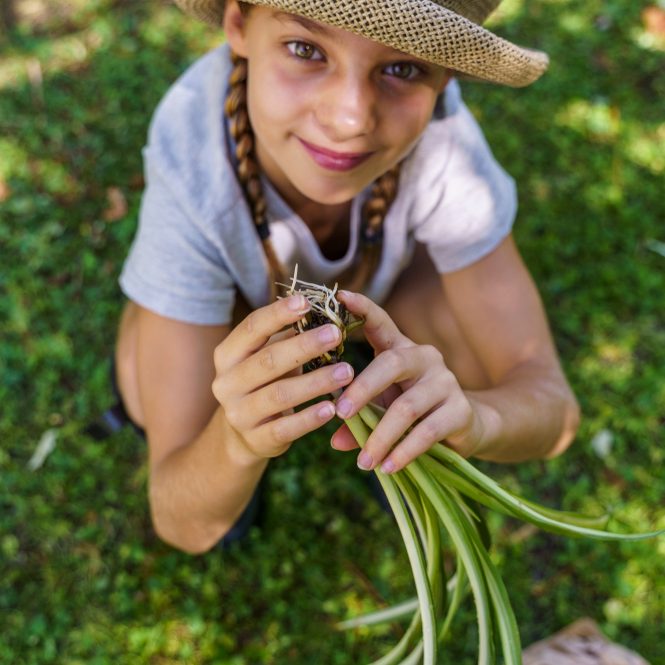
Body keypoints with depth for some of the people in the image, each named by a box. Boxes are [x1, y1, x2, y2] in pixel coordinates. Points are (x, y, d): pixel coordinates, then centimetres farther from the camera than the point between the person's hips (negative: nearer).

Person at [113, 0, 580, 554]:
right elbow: (186, 524, -34)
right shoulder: (189, 172, -39)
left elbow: (551, 404, -30)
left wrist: (463, 417, -53)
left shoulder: (440, 137, -37)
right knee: (152, 392, -25)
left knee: (483, 372, -24)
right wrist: (238, 440, -56)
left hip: (391, 273, 1)